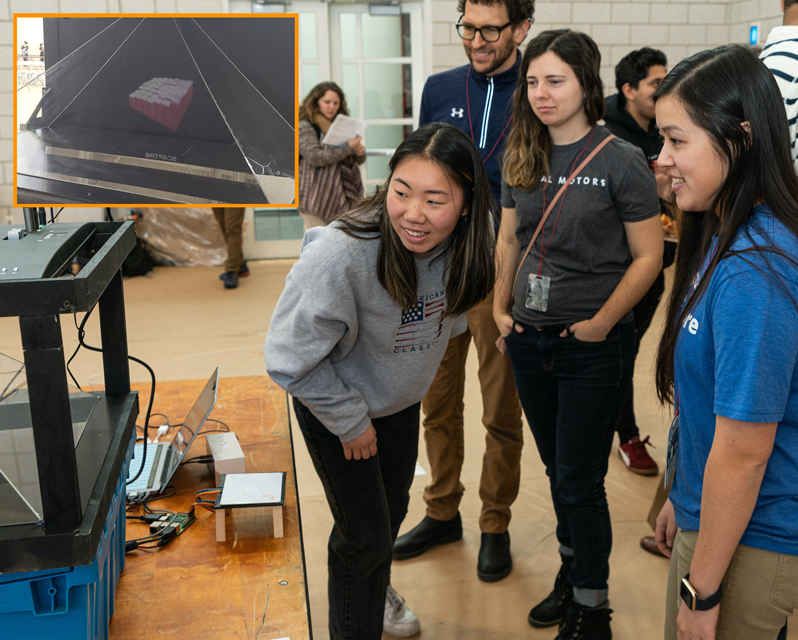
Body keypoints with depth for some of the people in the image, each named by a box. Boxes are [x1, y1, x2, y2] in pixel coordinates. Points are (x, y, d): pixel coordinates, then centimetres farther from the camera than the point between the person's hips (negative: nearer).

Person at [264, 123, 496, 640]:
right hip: (334, 405, -6)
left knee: (393, 506, 26)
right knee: (364, 530, 3)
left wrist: (420, 373, 9)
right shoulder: (340, 254, -39)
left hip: (402, 401, 6)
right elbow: (292, 359, -28)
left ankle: (376, 589, 57)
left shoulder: (467, 241, -21)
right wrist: (350, 421, -18)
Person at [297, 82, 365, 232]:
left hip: (343, 196, 5)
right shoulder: (305, 127, -2)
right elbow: (315, 157, -17)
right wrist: (348, 148, -20)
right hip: (317, 199, -5)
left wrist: (360, 152, -6)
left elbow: (359, 160, 19)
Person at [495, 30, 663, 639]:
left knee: (578, 481, 2)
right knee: (558, 469, 18)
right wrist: (501, 307, 6)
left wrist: (602, 322, -14)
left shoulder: (621, 161, -10)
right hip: (529, 340, 5)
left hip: (593, 346, -5)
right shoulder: (523, 161, 6)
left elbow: (648, 257, -9)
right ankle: (573, 573, 38)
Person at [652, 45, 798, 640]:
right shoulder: (724, 239, 3)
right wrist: (682, 497, 16)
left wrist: (701, 592, -17)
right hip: (708, 512, 9)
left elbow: (743, 452, -25)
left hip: (749, 543, -9)